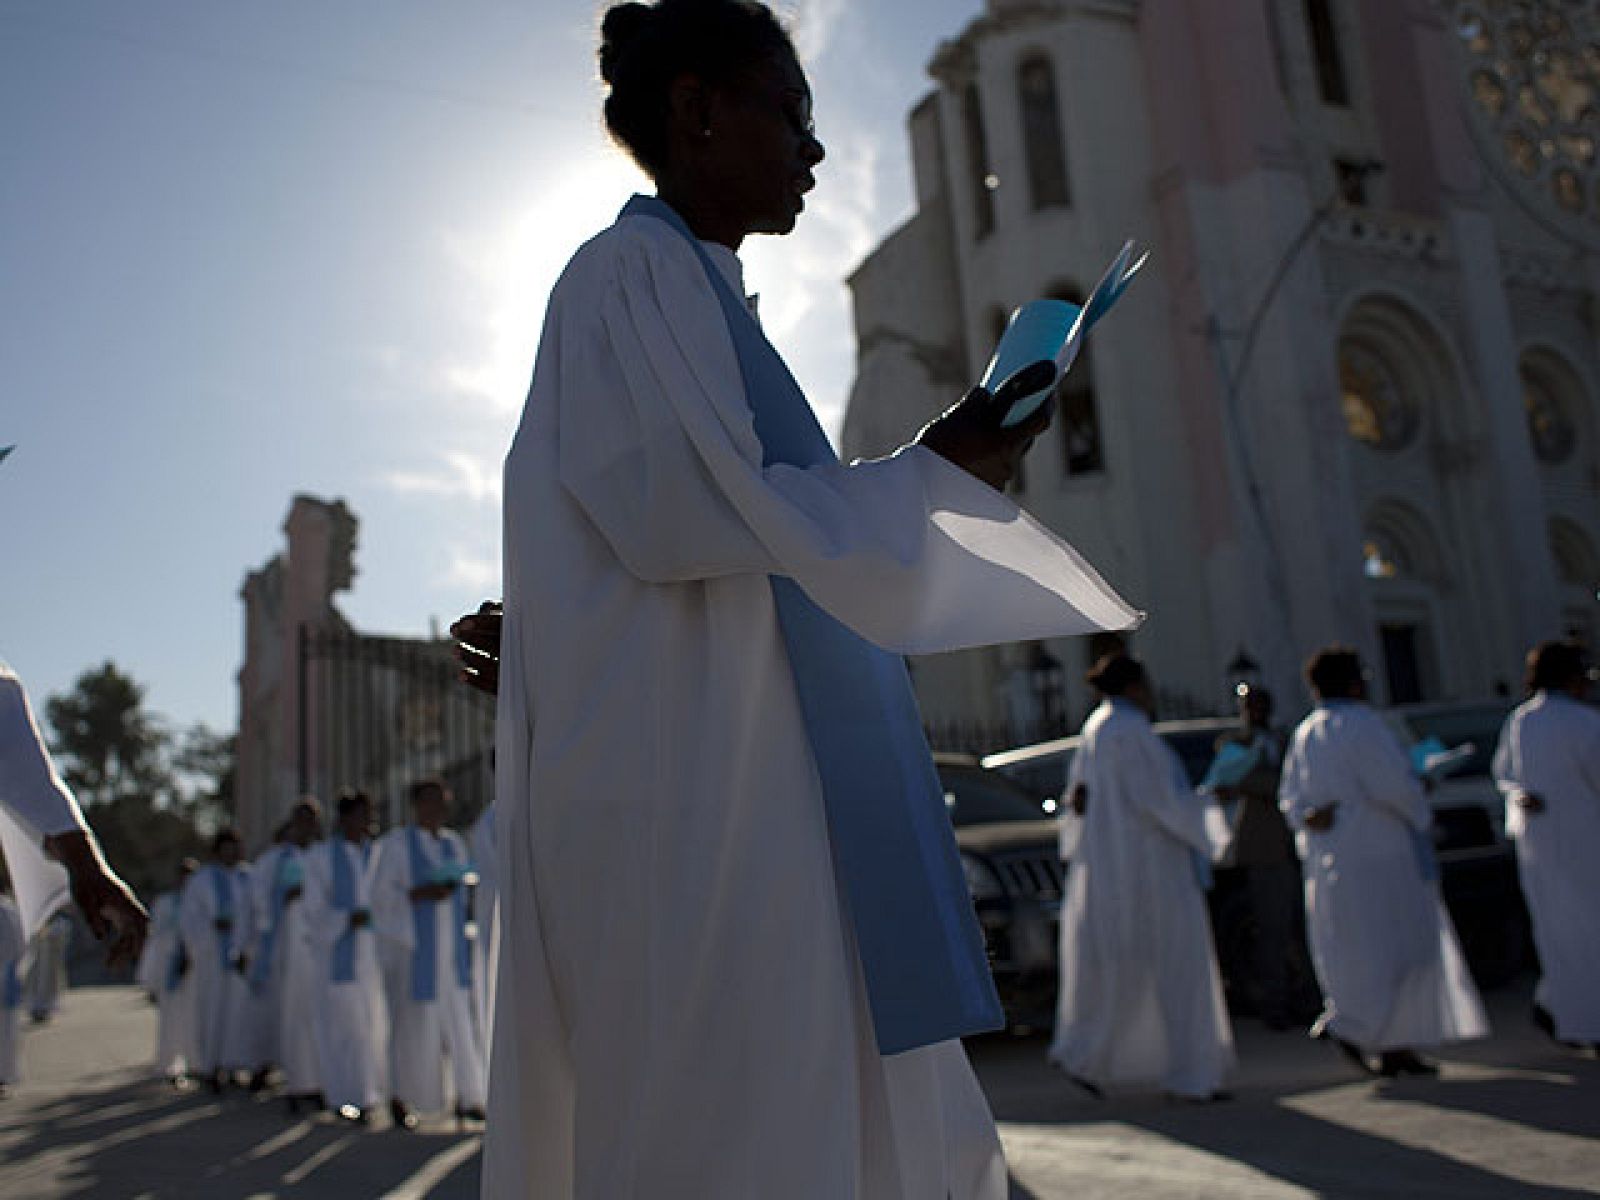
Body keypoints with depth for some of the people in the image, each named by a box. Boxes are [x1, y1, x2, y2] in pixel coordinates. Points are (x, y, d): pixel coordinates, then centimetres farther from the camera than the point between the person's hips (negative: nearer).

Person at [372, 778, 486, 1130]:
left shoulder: (455, 844, 11)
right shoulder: (395, 843, -4)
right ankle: (399, 1097, 18)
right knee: (412, 1019, 0)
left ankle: (467, 1099, 0)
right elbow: (381, 894, -8)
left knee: (461, 1015, -2)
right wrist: (421, 894, -21)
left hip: (450, 944, 5)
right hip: (411, 943, -4)